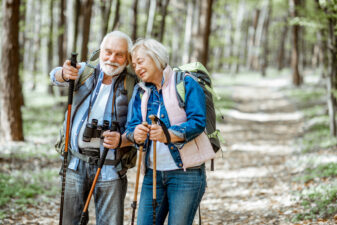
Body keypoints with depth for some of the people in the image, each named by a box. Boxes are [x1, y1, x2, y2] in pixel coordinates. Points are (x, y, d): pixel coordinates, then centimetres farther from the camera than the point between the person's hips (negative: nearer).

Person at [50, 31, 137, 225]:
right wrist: (64, 74, -36)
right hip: (76, 163, 2)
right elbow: (56, 77, -12)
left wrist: (121, 140, -26)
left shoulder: (132, 86, 0)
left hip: (109, 166, -2)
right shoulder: (86, 71, 6)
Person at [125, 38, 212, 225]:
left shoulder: (186, 84, -5)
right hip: (153, 173, 5)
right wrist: (135, 134, -21)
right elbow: (132, 124, 4)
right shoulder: (141, 91, 13)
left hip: (186, 174, -5)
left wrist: (168, 135, -32)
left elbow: (198, 122, -16)